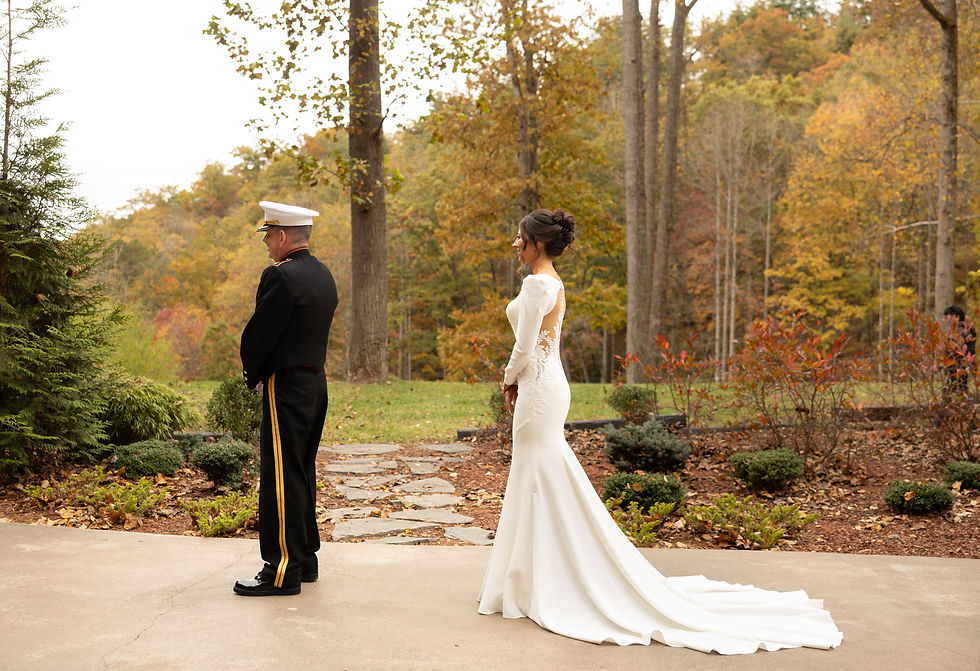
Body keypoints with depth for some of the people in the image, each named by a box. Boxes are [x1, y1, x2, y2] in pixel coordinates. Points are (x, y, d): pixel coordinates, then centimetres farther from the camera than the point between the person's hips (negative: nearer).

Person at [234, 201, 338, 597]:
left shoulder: (281, 277, -17)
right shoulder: (323, 275, 12)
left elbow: (257, 334, -15)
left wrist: (252, 375, 4)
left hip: (286, 387, -9)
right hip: (316, 382, 9)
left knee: (281, 477, -4)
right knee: (302, 473, 16)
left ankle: (283, 570, 0)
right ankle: (306, 559, 25)